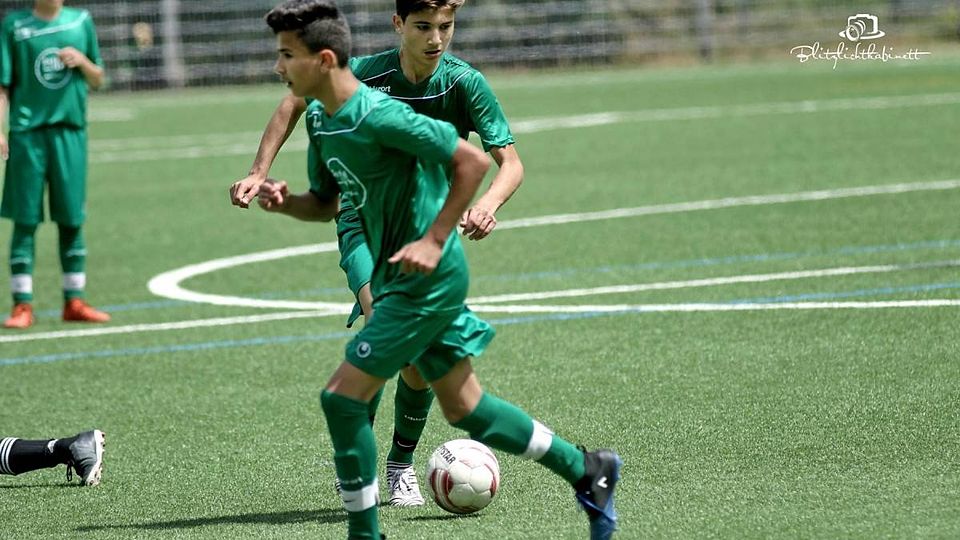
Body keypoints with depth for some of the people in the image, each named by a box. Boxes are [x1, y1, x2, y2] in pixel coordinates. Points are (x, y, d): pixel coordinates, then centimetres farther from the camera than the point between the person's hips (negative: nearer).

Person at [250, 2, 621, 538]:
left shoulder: (377, 116, -23)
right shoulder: (321, 120, 5)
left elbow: (473, 160, -21)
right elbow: (326, 204, 18)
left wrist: (434, 240, -22)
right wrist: (285, 201, -4)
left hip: (427, 278, -10)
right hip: (404, 279, 10)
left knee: (343, 397, -10)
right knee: (465, 409, 16)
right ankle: (588, 470, 27)